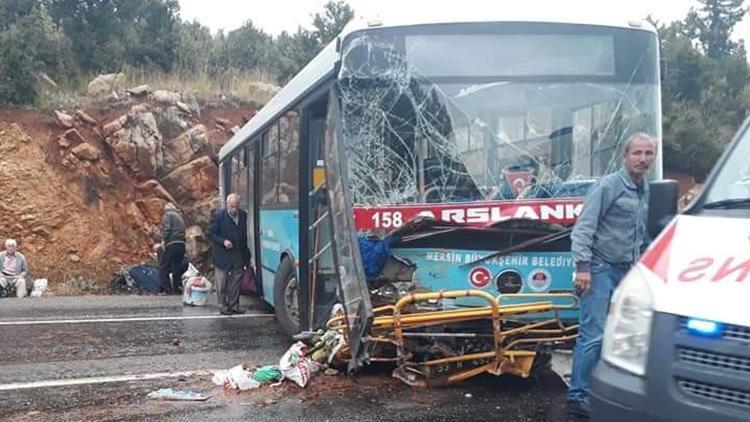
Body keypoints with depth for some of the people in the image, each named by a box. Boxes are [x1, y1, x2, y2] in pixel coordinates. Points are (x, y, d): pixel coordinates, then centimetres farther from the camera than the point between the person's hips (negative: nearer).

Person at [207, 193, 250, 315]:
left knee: (236, 282, 8)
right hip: (223, 256, -4)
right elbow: (210, 234, -7)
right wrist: (223, 241, -19)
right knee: (222, 283, 3)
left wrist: (246, 253, 8)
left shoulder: (243, 215, 5)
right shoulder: (219, 216, -9)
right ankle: (224, 306, 11)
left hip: (238, 255, 4)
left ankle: (234, 305, 15)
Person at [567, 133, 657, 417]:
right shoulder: (608, 186, -10)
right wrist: (582, 266, -20)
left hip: (626, 271, 8)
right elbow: (583, 228, -14)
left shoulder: (646, 191, 13)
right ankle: (578, 395, -3)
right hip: (601, 268, -8)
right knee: (594, 334, -10)